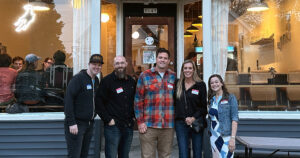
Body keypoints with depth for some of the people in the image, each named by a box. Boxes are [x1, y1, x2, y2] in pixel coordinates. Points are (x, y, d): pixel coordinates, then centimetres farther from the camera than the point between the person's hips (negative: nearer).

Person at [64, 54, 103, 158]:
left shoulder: (96, 80, 11)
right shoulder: (78, 78, -13)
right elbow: (68, 100, -18)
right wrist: (71, 123, -21)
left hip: (89, 124, 7)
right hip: (76, 124, -7)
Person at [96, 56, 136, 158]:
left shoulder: (131, 81, 12)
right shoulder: (107, 81, -4)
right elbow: (98, 102, -7)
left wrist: (134, 117, 12)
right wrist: (108, 119, -11)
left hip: (128, 126, 5)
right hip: (113, 126, -5)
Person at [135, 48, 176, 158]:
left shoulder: (173, 77, 10)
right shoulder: (145, 76, 2)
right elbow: (138, 100, 1)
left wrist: (175, 120, 6)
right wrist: (140, 121, -5)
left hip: (168, 126, 3)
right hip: (148, 126, -2)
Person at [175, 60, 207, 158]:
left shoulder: (200, 85, 2)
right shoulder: (178, 85, 8)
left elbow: (204, 106, -1)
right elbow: (174, 104, 9)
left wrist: (193, 118, -12)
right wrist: (184, 118, -2)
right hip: (181, 124, 1)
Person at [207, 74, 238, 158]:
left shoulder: (230, 98, -4)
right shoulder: (211, 100, 12)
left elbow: (235, 119, -10)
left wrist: (233, 138, -18)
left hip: (226, 137, -5)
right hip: (213, 137, 5)